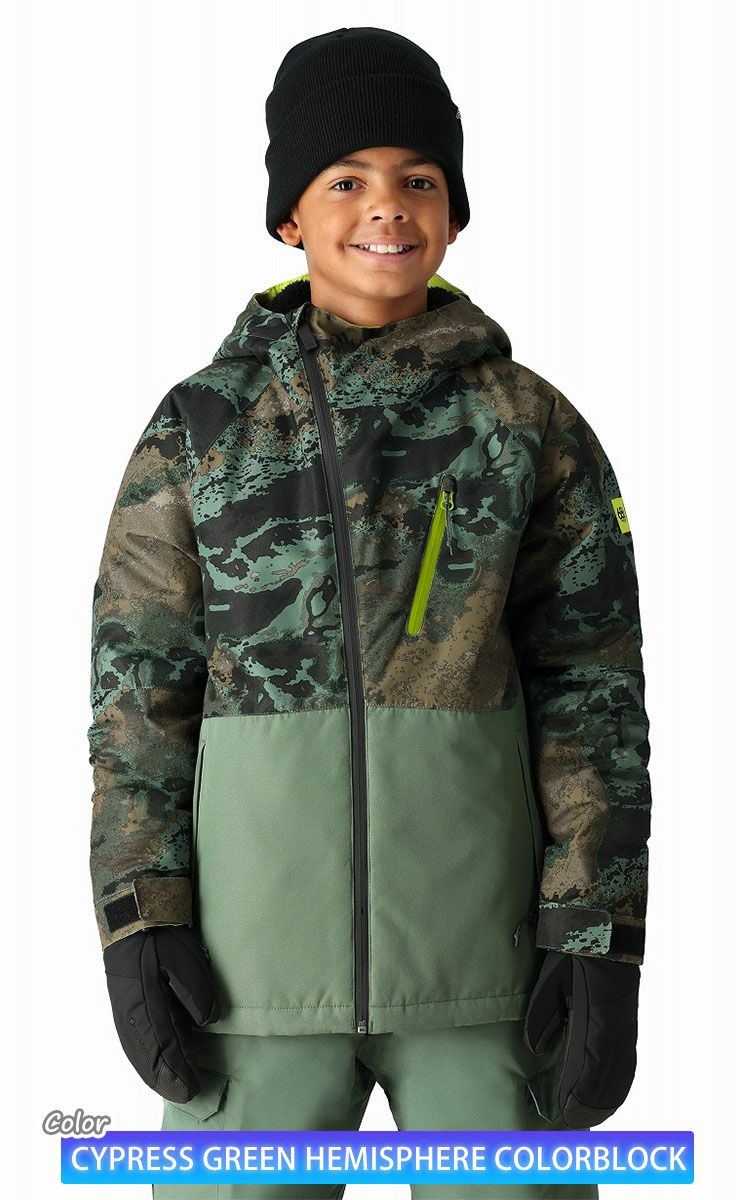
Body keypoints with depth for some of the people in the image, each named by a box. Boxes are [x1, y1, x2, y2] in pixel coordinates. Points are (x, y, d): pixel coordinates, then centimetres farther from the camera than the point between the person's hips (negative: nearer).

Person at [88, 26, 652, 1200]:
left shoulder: (537, 423, 3)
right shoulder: (197, 425, 4)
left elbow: (595, 691, 0)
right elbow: (141, 683, 3)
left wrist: (603, 945, -9)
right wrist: (137, 926, -7)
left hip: (480, 947, 0)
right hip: (263, 947, 1)